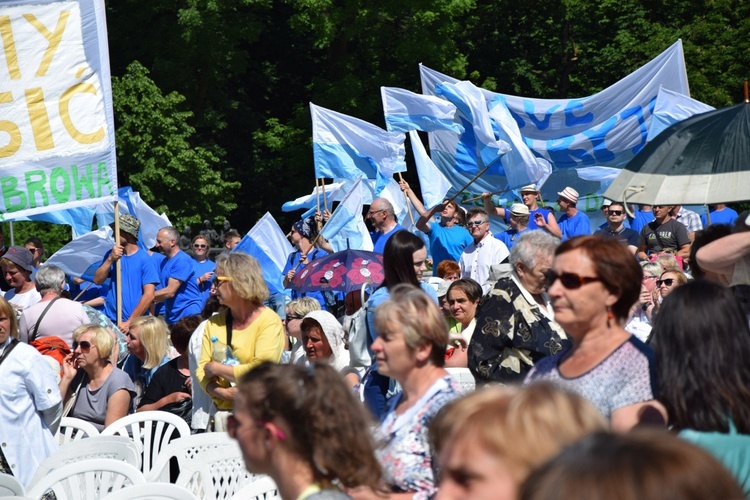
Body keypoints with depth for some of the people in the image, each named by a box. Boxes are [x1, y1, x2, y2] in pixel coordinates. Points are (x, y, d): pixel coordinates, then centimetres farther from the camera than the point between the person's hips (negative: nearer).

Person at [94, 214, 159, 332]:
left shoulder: (144, 259, -6)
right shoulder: (112, 254, 10)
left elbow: (149, 295, -11)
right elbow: (97, 280, 3)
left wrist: (130, 322, -14)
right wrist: (110, 259, -11)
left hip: (135, 323, -4)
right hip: (110, 321, 4)